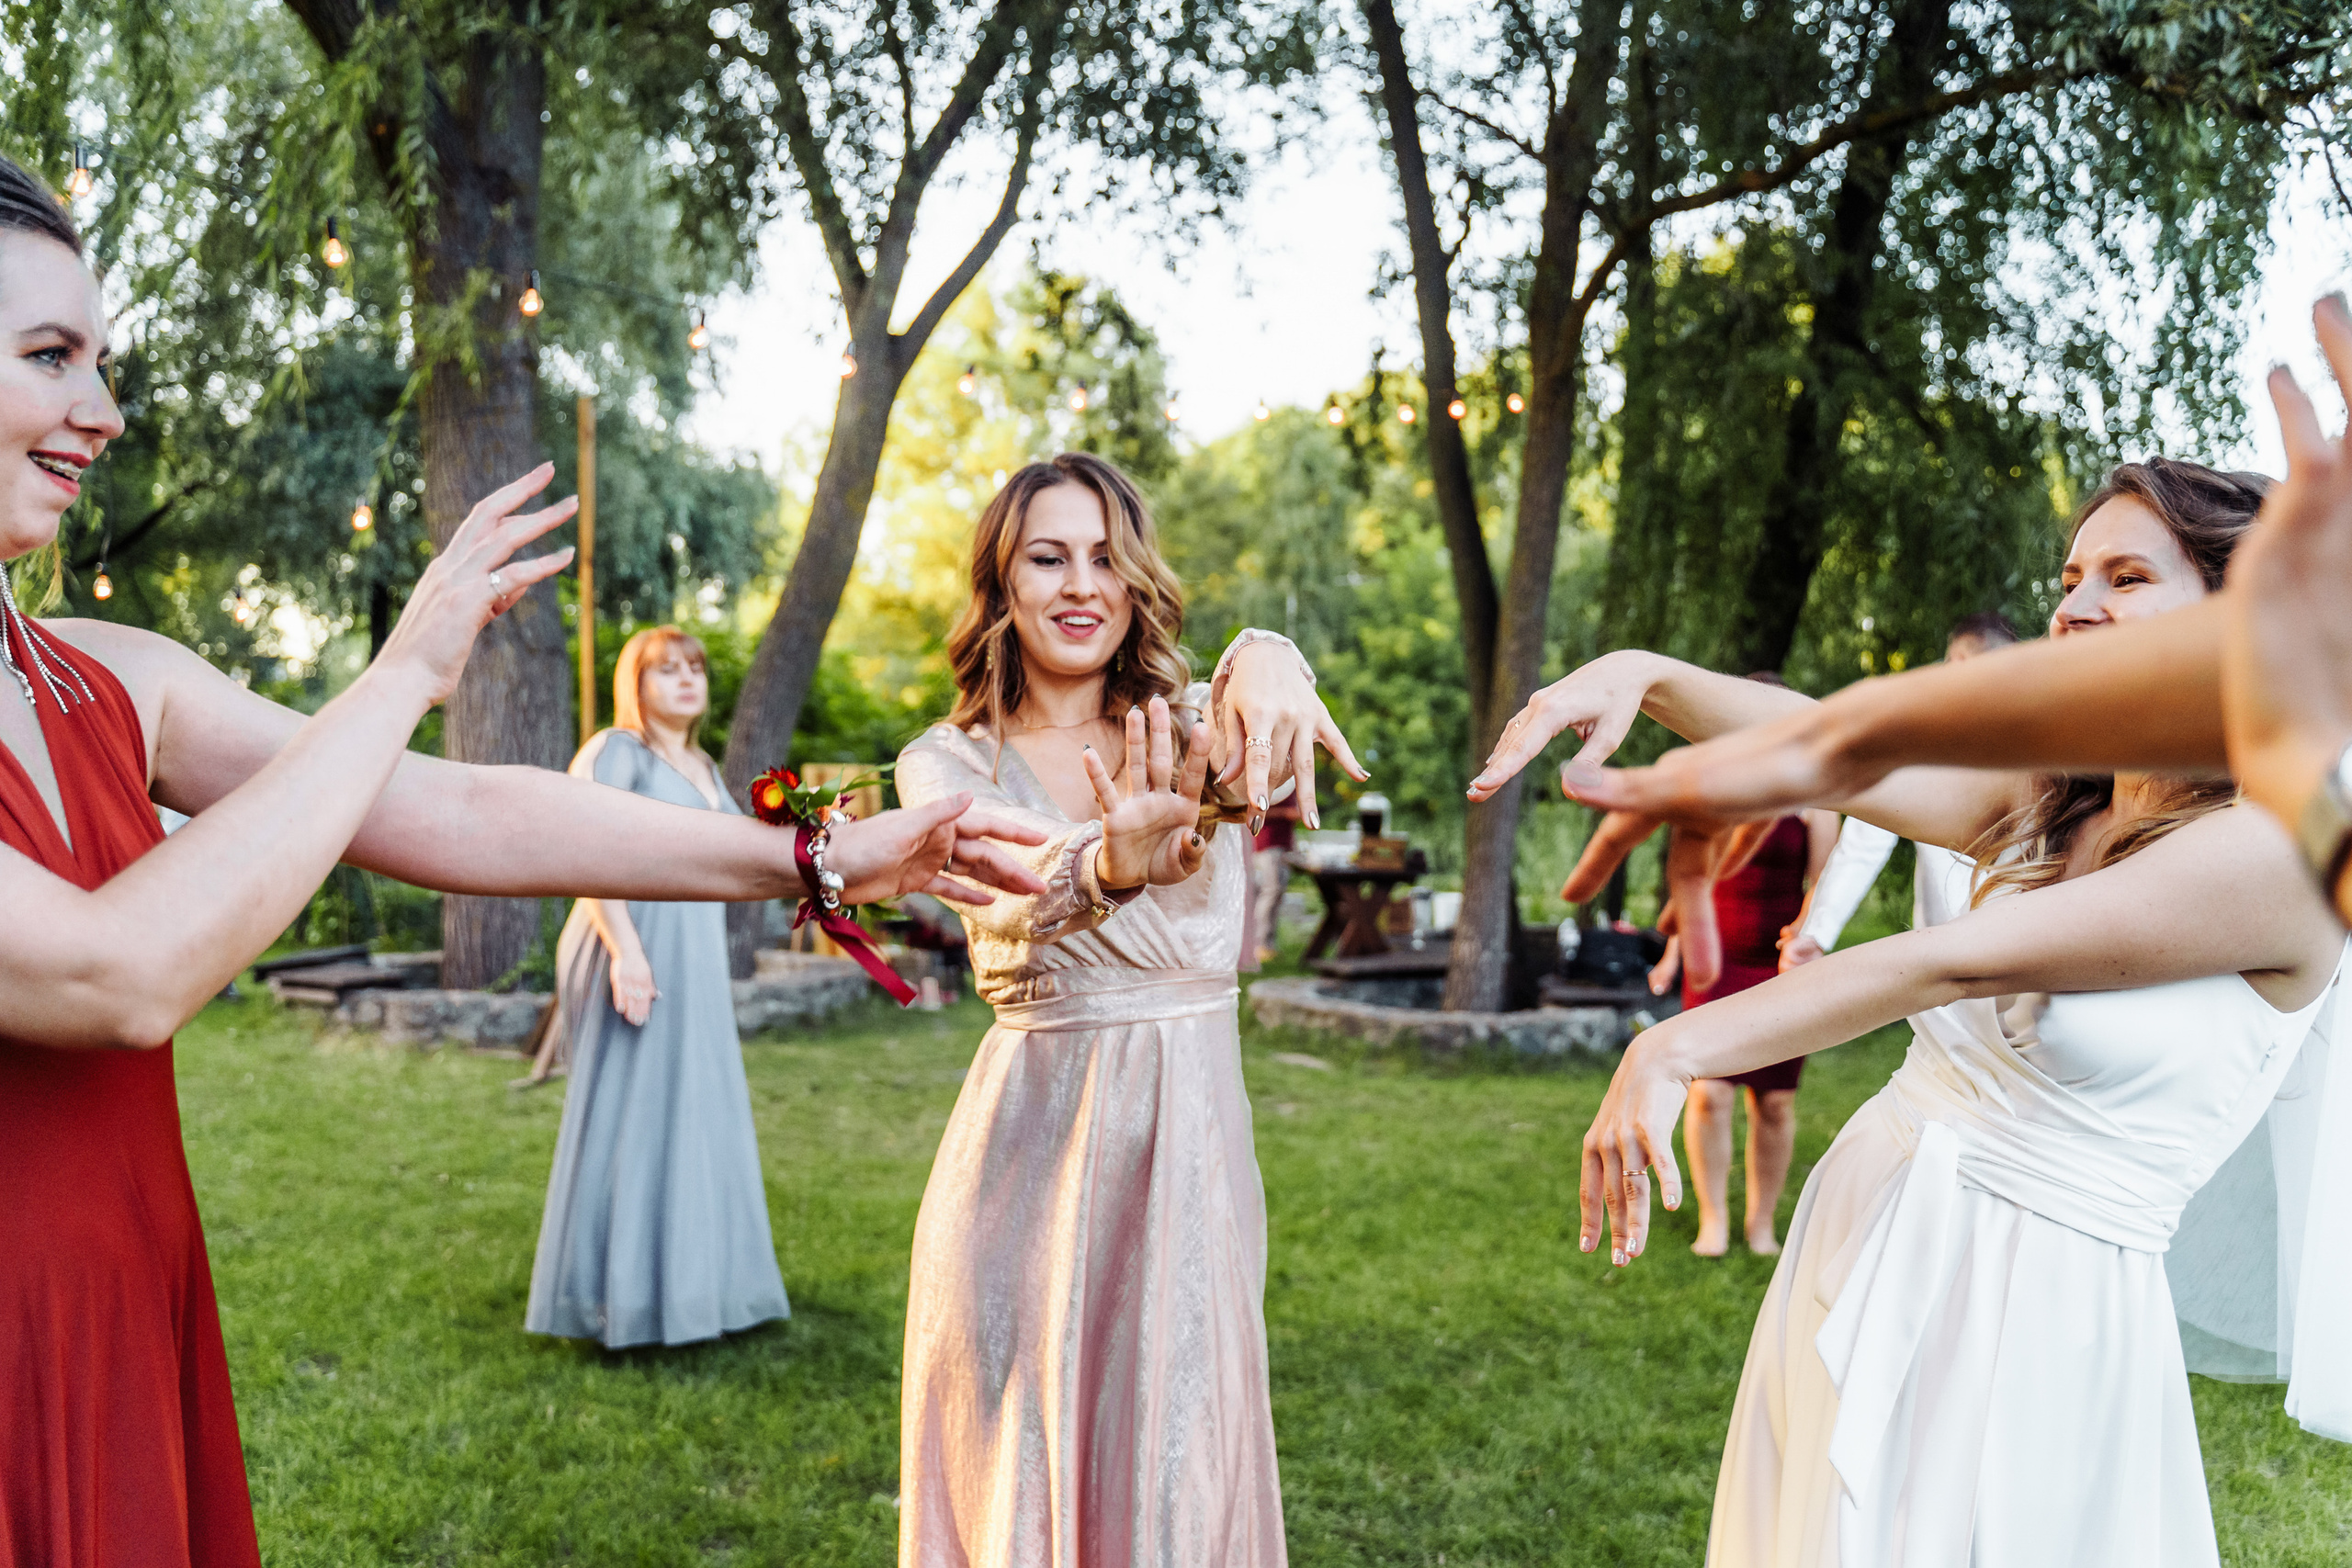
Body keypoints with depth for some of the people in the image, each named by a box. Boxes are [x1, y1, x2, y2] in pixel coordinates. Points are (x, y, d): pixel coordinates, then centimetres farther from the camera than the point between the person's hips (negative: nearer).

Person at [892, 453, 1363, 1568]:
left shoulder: (1197, 733, 5)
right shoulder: (946, 762, 0)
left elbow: (1266, 731, -21)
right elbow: (1006, 898, -23)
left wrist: (1267, 661, -46)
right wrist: (1110, 865, -46)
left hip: (1192, 1146, 1)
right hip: (1034, 1149, -1)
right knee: (1013, 1475, 8)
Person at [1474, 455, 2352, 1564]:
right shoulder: (2048, 802, 7)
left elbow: (1950, 964, -23)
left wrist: (1678, 1048, -27)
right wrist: (1646, 675, -21)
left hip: (2030, 1311, -6)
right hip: (1859, 1250, 6)